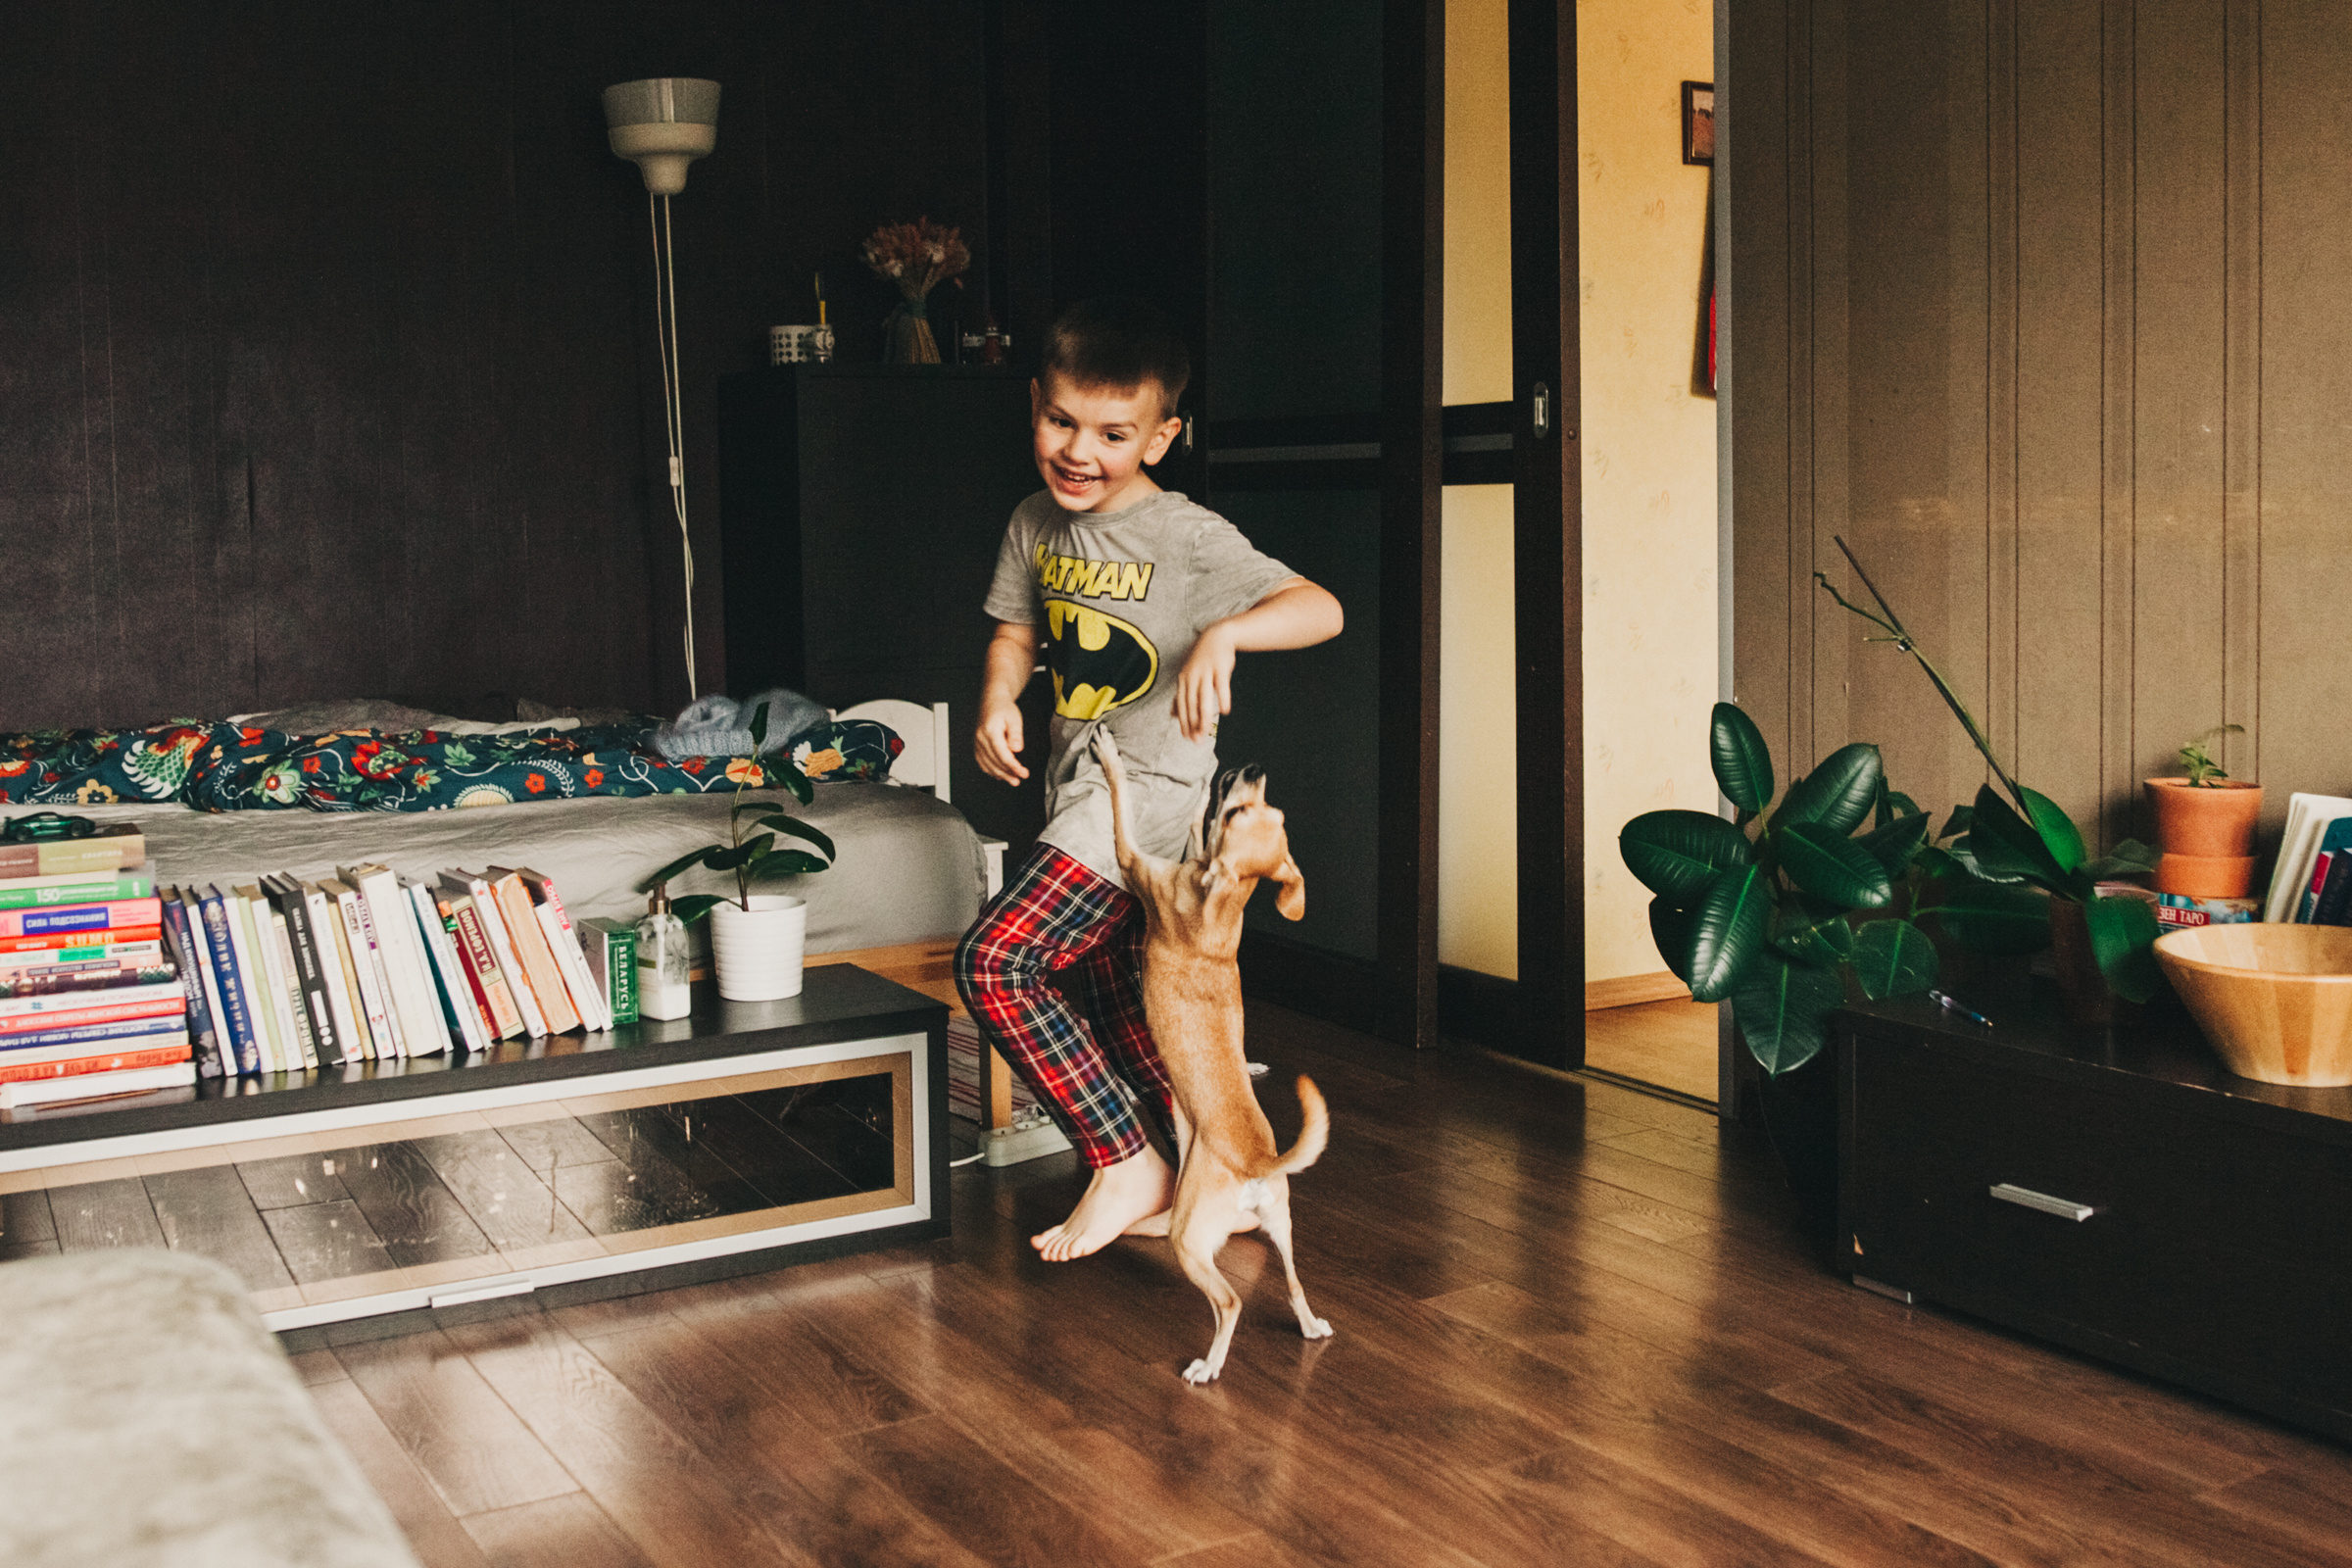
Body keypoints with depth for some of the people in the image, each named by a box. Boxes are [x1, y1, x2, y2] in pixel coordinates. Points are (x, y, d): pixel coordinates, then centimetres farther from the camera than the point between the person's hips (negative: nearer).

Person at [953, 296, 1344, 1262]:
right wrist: (998, 701, -6)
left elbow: (1322, 609, -25)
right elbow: (1017, 629, 15)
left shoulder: (1188, 538, -18)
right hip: (1075, 784, 8)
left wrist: (1223, 634, -43)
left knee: (996, 962, -17)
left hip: (1148, 791, -8)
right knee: (1108, 1001, 17)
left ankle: (1127, 1164, -5)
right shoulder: (1036, 523, 3)